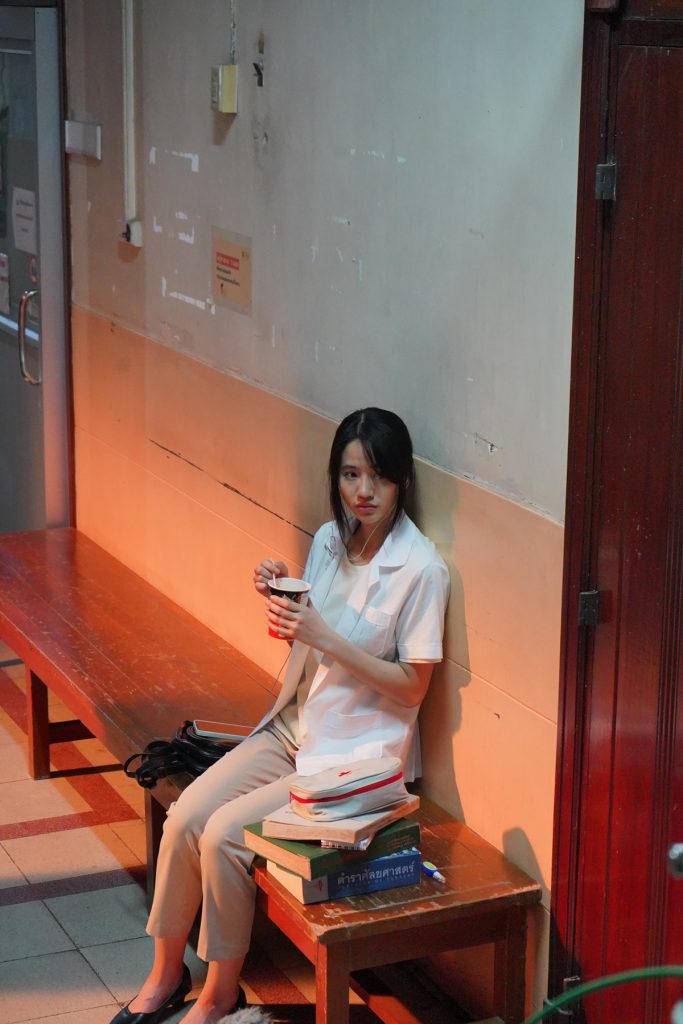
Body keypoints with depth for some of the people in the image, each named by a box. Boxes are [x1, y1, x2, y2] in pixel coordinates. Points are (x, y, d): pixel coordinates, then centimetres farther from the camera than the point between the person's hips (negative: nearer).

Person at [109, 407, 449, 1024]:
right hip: (294, 729, 7)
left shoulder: (421, 569, -18)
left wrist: (324, 638, -23)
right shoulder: (329, 540, 4)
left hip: (358, 755, -7)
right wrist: (281, 599, -7)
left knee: (224, 835, -19)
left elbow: (412, 686, -16)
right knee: (184, 817, -10)